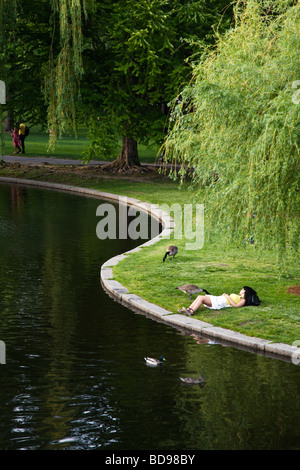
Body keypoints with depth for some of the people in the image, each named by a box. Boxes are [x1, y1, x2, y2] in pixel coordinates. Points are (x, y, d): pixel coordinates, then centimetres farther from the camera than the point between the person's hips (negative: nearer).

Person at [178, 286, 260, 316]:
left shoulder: (243, 300, 2)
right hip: (218, 298, 10)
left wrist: (228, 297, -9)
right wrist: (224, 295, 15)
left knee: (202, 298, -24)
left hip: (220, 303, -10)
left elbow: (235, 305, -14)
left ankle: (191, 311, -33)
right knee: (200, 296, -8)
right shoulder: (238, 296, 31)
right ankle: (188, 309, -19)